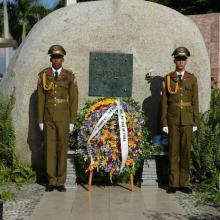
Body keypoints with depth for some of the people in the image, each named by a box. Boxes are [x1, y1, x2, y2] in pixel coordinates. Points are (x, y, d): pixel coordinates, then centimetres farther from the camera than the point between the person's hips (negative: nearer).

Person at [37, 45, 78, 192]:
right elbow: (40, 99, 4)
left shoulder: (70, 77, 0)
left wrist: (72, 121, -4)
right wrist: (40, 120, 1)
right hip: (48, 118, 1)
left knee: (62, 148, 2)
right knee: (50, 148, 3)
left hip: (64, 119, -1)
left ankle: (61, 182, 11)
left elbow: (74, 100, 0)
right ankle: (51, 181, 13)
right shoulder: (43, 76, 4)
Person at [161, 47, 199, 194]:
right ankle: (173, 183, 10)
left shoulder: (192, 79, 7)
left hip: (187, 120, 1)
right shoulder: (168, 78, 5)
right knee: (173, 151, 2)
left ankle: (184, 183, 13)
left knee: (186, 151, 4)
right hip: (173, 119, -1)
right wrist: (164, 123, -2)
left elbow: (195, 101, 6)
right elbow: (164, 102, 3)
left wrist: (195, 122, 2)